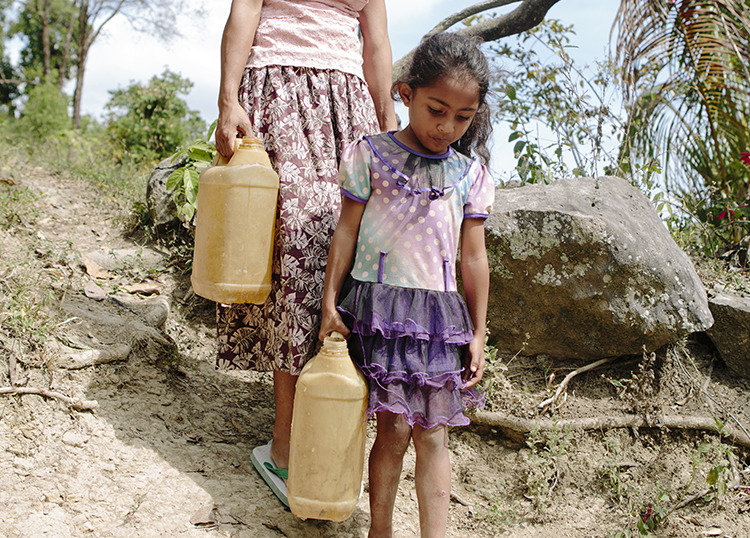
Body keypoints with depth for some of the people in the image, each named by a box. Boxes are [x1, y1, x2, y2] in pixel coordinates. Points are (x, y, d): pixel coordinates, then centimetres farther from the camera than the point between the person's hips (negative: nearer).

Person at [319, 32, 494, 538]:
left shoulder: (470, 173, 7)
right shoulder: (371, 154, 0)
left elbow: (474, 258, 10)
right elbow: (347, 232, 3)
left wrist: (477, 334, 10)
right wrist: (331, 303, 0)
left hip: (440, 312, 3)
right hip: (378, 305, -2)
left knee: (433, 432, 4)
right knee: (394, 427, -3)